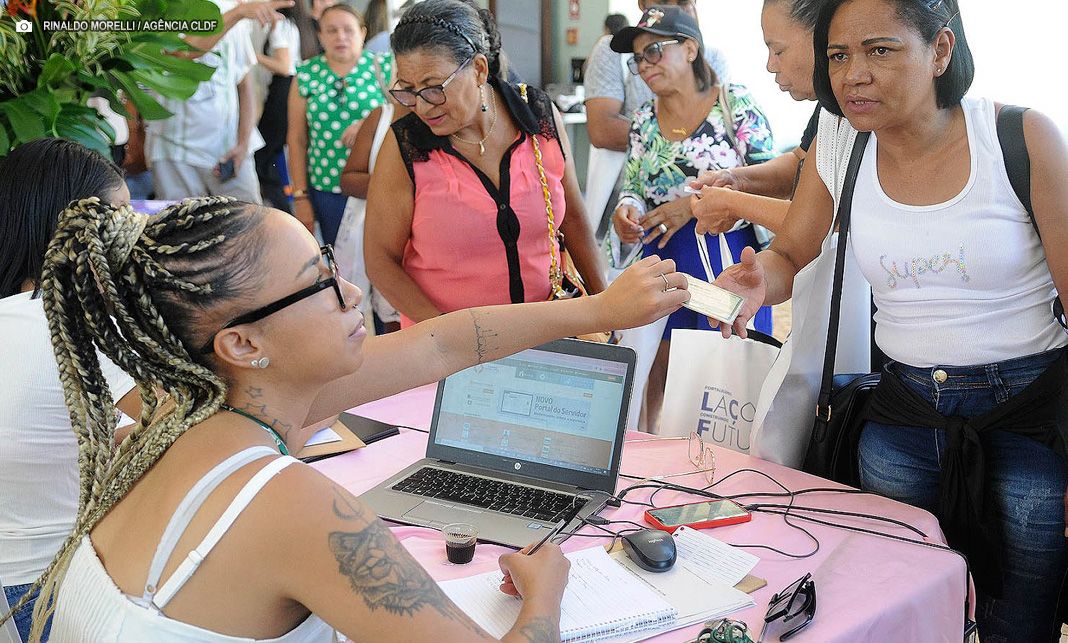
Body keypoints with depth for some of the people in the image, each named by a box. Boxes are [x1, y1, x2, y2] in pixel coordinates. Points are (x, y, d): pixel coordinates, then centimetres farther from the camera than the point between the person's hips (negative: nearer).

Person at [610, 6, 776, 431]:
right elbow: (633, 188, 13)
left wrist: (695, 204, -17)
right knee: (656, 368, 5)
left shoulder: (735, 103, -5)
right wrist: (627, 208, -12)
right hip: (662, 259, 4)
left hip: (727, 259, -4)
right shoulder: (644, 119, 9)